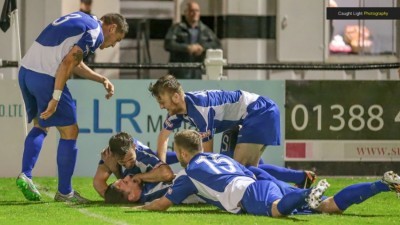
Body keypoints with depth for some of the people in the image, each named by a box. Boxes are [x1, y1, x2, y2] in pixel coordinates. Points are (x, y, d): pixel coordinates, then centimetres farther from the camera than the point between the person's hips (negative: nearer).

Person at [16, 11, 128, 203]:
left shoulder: (79, 19, 24)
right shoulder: (95, 32, -4)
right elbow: (68, 62, -15)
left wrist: (102, 80, 27)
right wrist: (55, 98, -17)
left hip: (25, 71, 9)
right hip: (46, 78, -9)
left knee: (40, 126, 24)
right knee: (69, 132, 4)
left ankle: (25, 174, 8)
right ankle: (64, 192, 9)